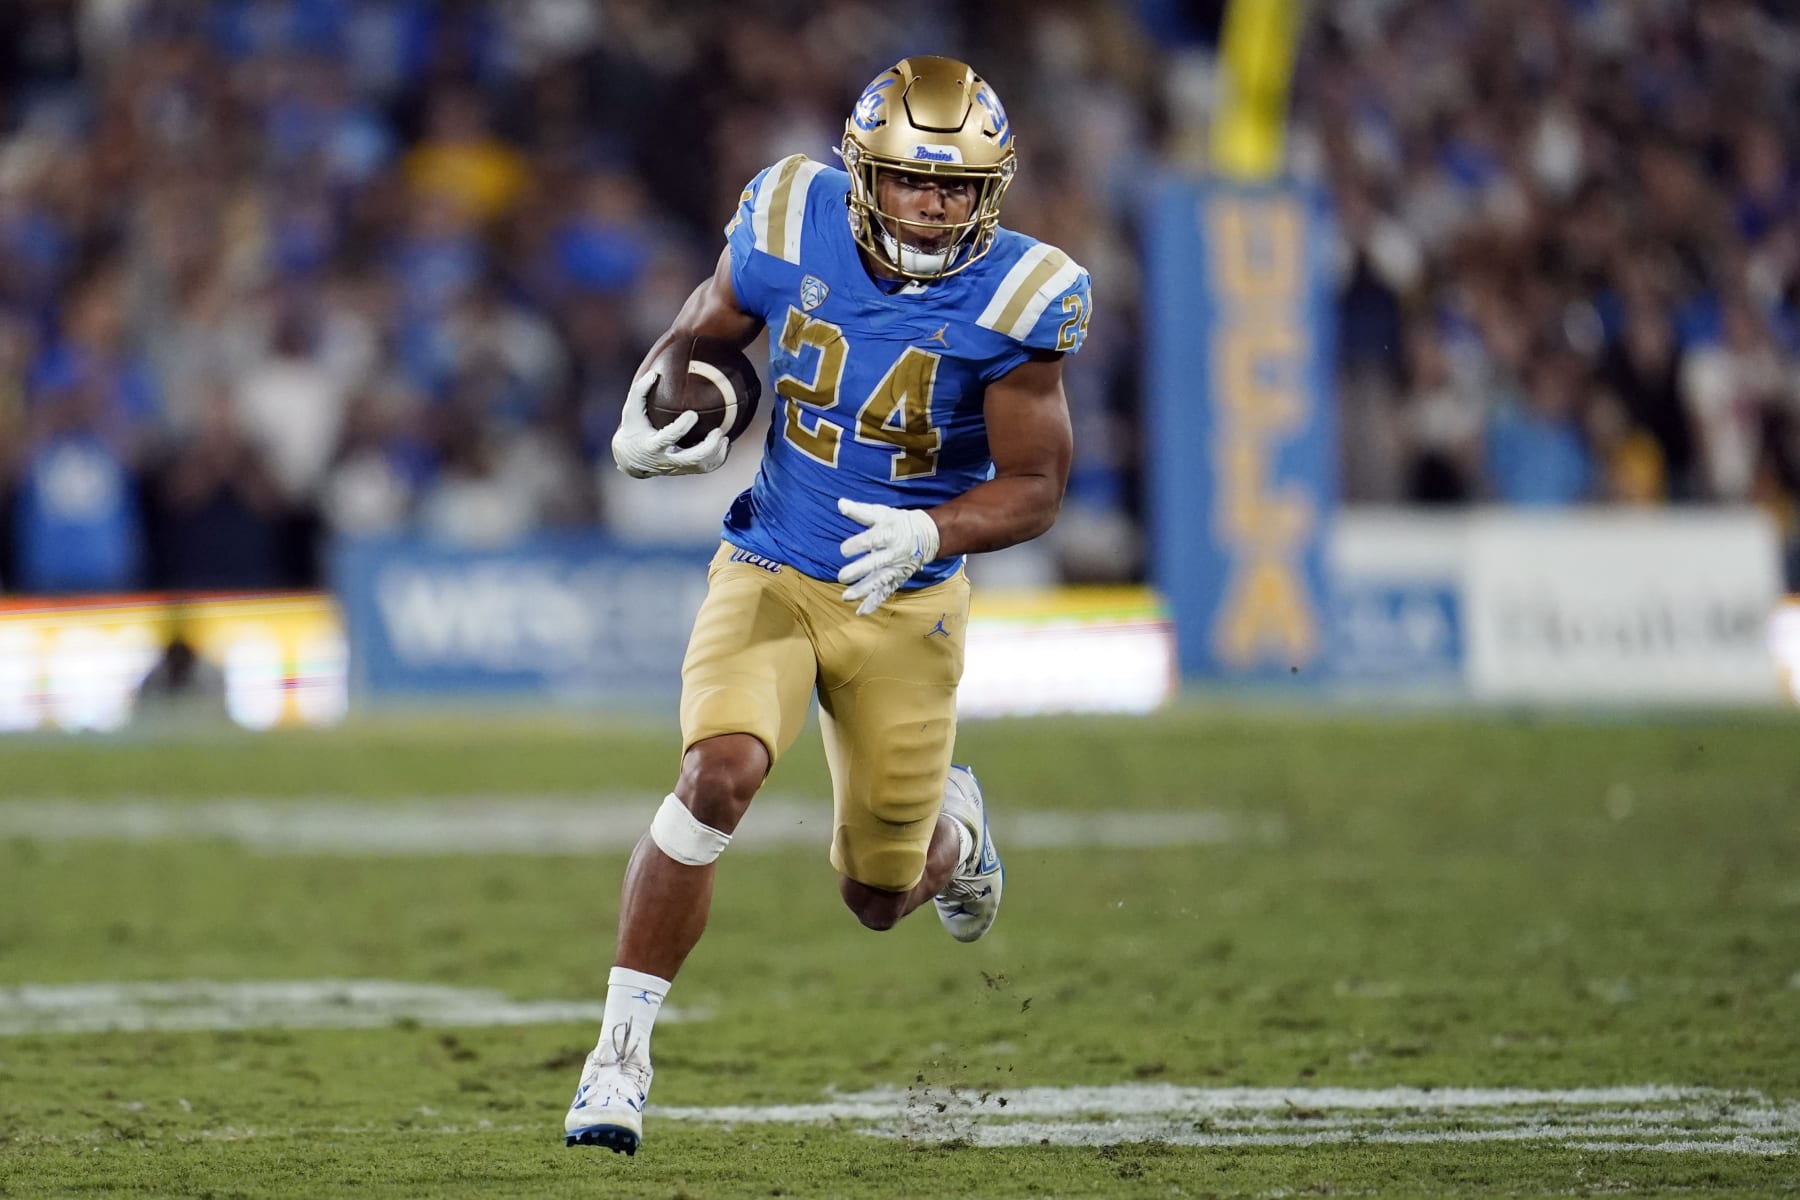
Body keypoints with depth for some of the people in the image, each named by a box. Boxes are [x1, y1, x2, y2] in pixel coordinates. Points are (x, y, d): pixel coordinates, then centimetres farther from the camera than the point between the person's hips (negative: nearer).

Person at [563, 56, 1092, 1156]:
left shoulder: (1013, 300, -16)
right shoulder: (792, 230, -11)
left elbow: (1036, 487, -11)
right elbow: (707, 329, 11)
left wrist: (927, 536, -29)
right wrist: (643, 422, -8)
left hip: (906, 608, 0)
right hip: (770, 576, 0)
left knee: (881, 898, 11)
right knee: (718, 776, -27)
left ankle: (951, 829, 50)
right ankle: (623, 1052, -18)